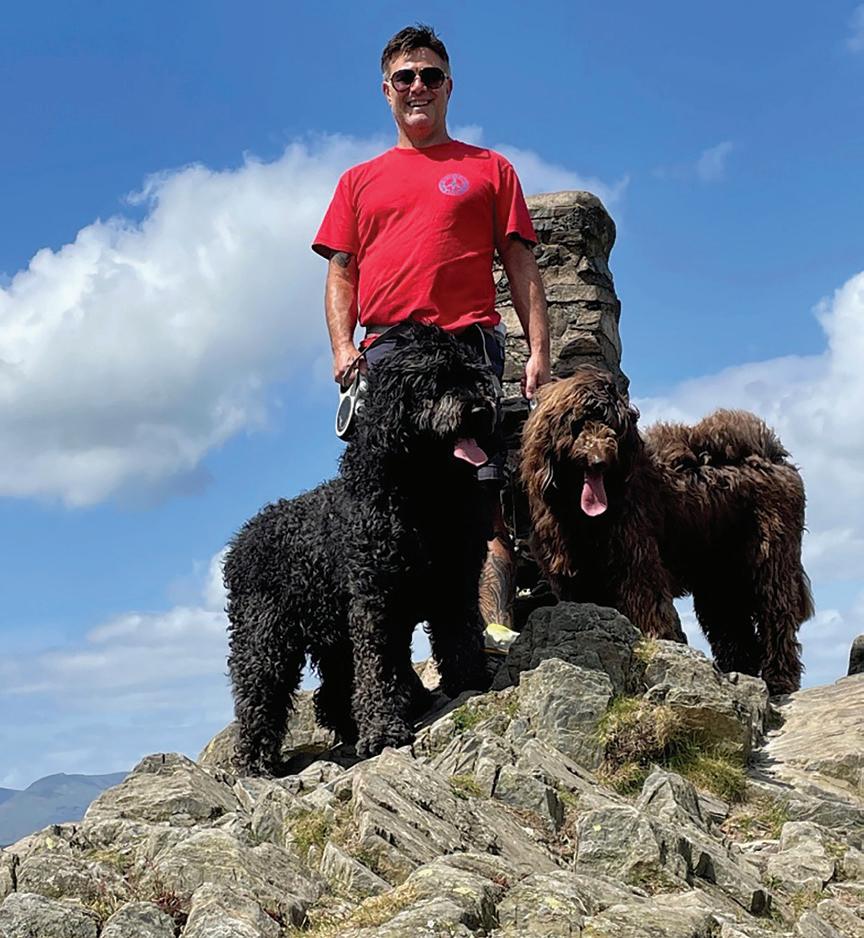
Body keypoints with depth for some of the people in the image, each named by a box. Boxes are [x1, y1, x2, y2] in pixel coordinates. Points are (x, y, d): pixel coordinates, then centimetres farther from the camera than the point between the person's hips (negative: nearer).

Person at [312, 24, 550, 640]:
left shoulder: (489, 169, 20)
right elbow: (342, 272, 19)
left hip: (467, 345, -2)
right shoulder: (359, 182, 26)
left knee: (480, 496, -16)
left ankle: (496, 633, -22)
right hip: (383, 353, 2)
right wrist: (343, 347, 1)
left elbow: (522, 268, 14)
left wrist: (539, 353, 0)